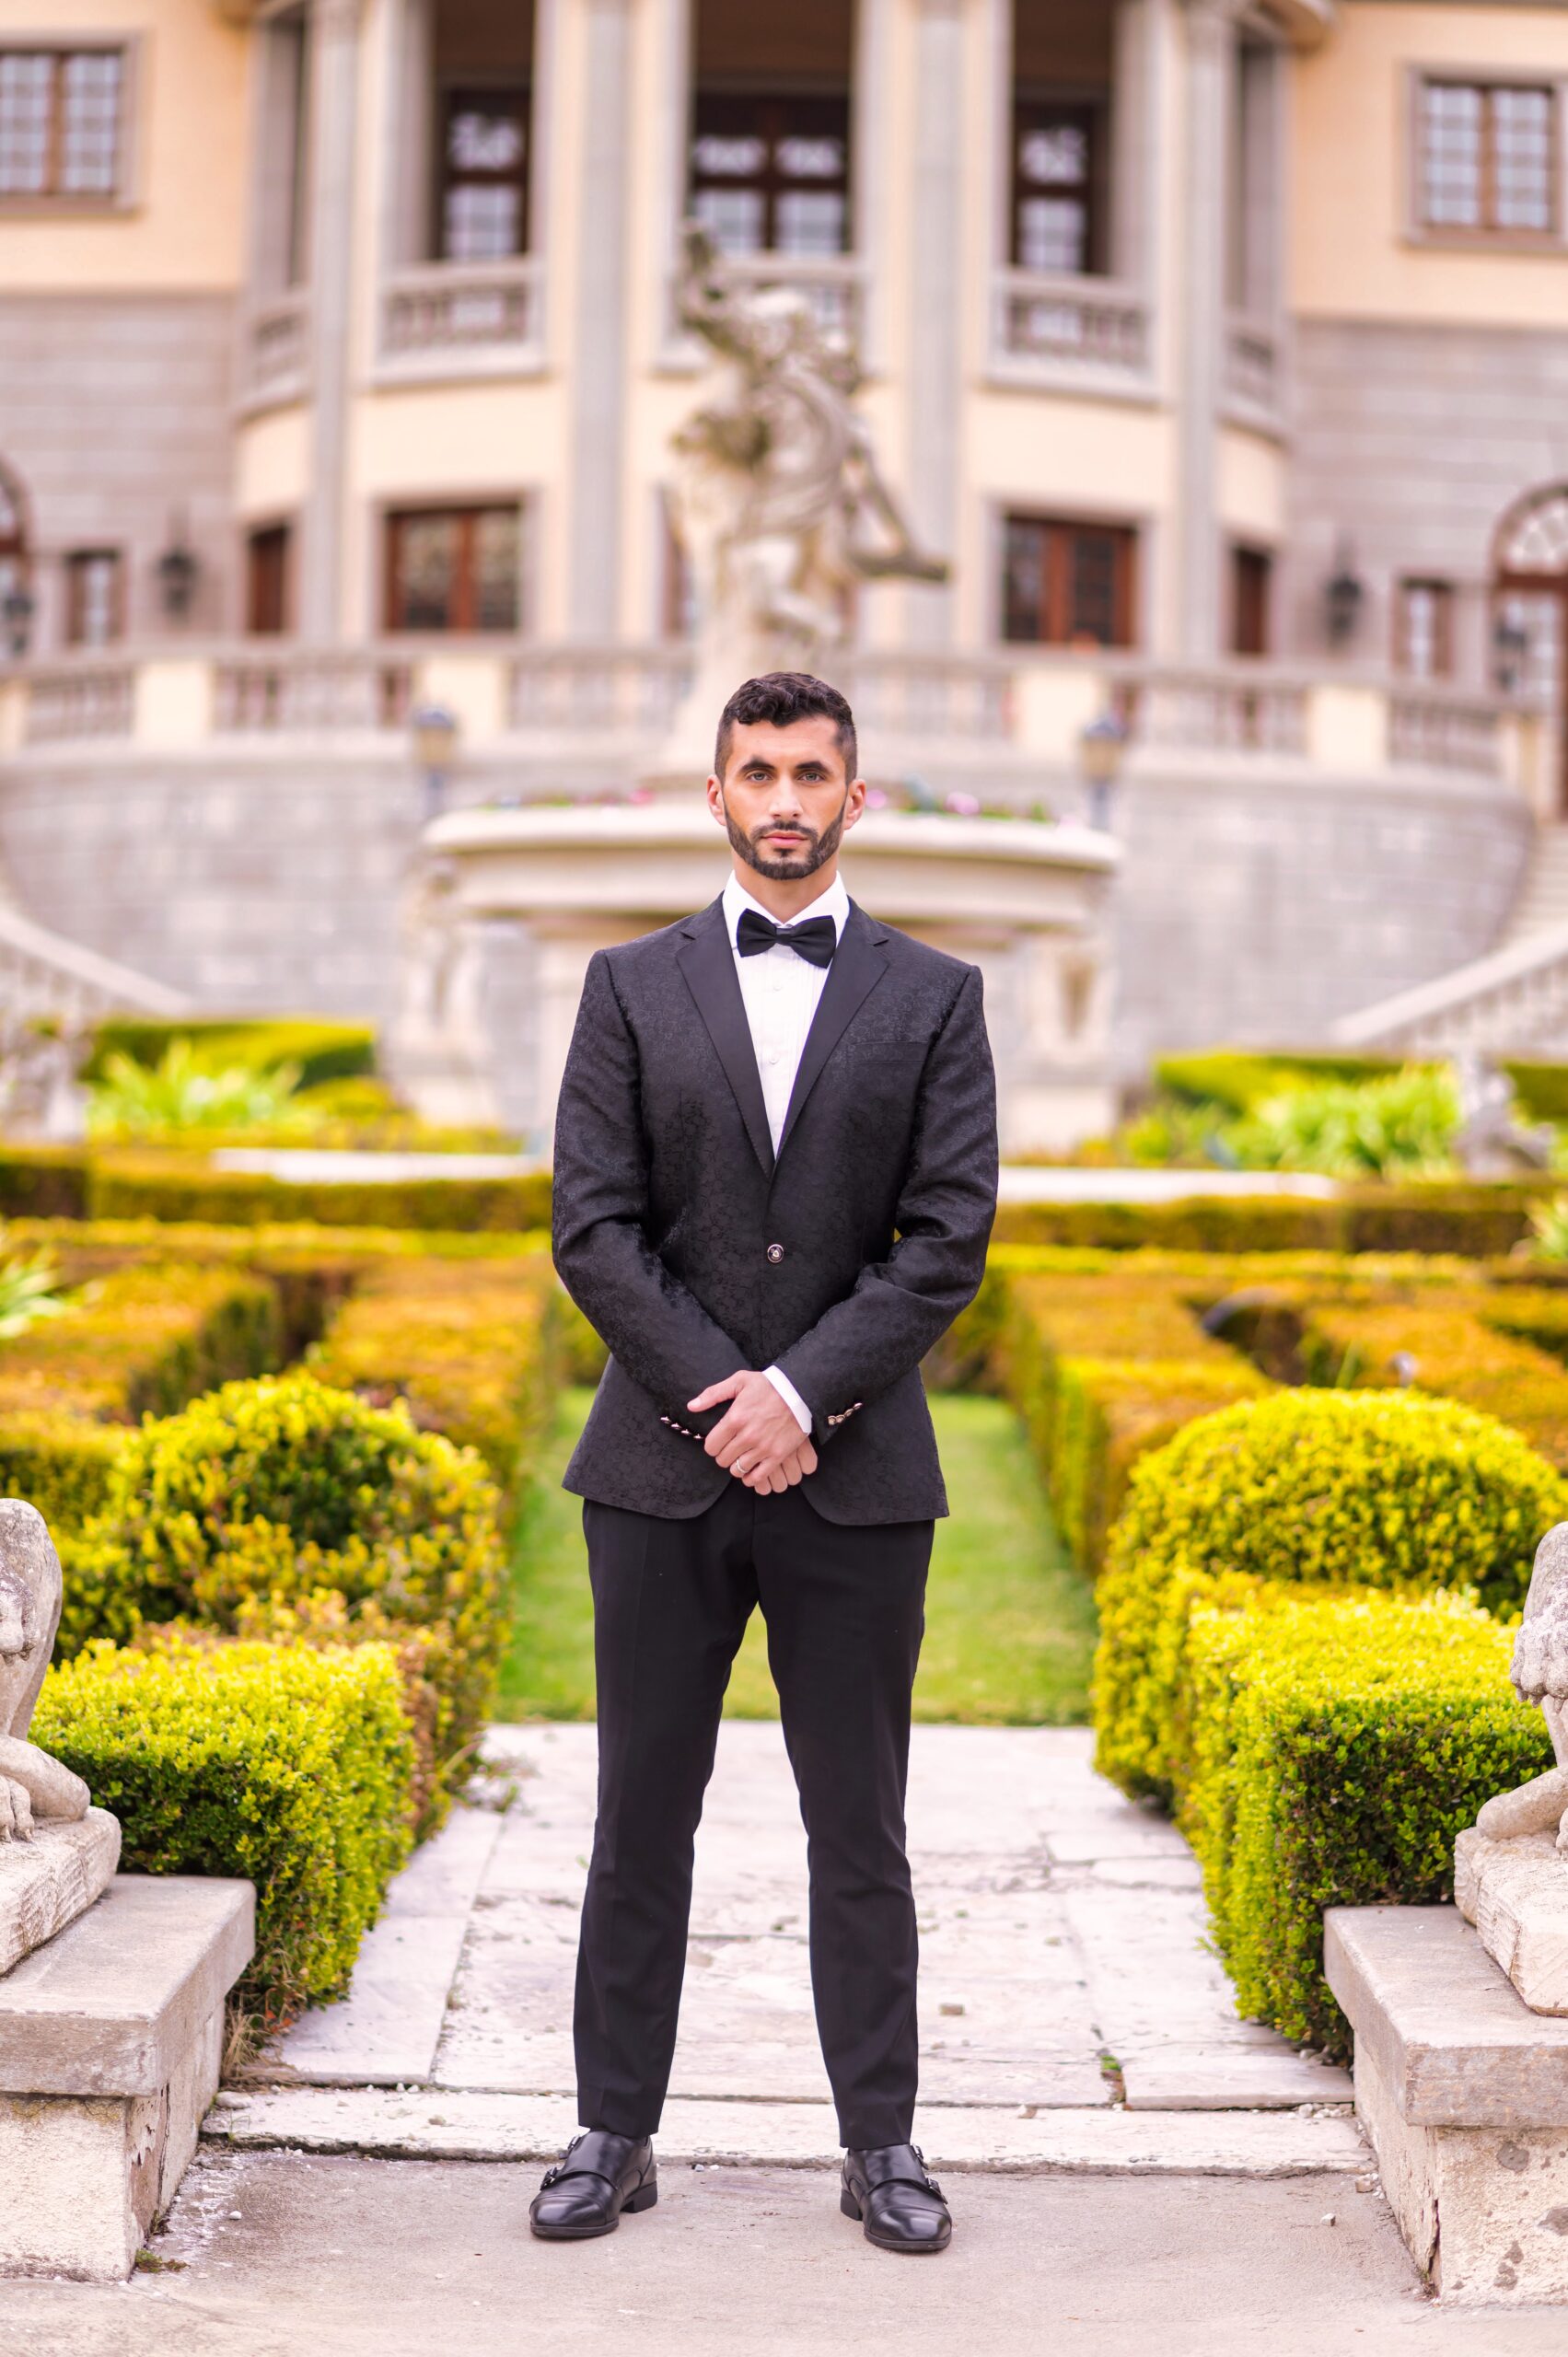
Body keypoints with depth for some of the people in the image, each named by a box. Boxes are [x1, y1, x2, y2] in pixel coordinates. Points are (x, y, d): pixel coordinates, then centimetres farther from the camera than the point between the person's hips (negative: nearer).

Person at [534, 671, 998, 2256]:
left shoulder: (933, 998, 5)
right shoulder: (633, 987, 7)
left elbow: (951, 1235, -3)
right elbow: (593, 1225, -1)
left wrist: (803, 1390, -13)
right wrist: (715, 1392, -11)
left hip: (856, 1469, 0)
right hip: (663, 1467, 1)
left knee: (859, 1830, 6)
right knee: (641, 1818, 7)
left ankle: (880, 2142, 17)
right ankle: (614, 2135, 17)